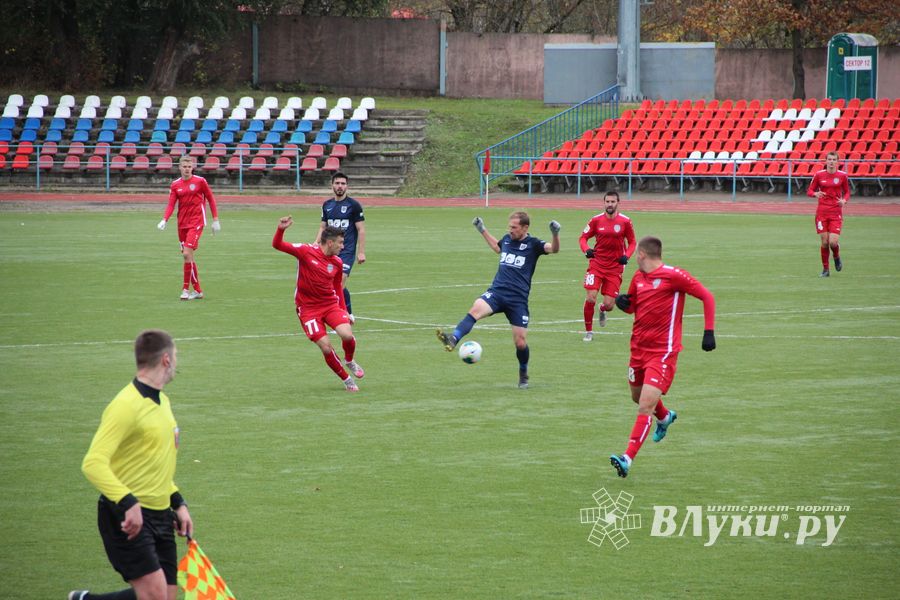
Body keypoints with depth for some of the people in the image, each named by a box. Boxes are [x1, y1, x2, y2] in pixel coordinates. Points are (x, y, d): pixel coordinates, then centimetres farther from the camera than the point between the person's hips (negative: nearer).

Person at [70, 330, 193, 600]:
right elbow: (93, 463, -24)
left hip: (160, 516, 9)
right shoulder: (127, 406, -16)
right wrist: (128, 503, -32)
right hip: (127, 516, -9)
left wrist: (178, 503, 19)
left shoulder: (162, 402, 14)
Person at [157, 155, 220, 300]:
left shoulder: (200, 181, -3)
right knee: (187, 256, 7)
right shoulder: (175, 185, 6)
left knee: (187, 253, -17)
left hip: (196, 223, -5)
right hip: (182, 224, 5)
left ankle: (186, 289, -11)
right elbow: (171, 205, -1)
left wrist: (215, 220, 3)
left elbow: (211, 199, 5)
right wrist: (164, 220, -18)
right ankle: (197, 291, 16)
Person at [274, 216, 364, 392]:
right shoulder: (306, 251, -10)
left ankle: (349, 361, 13)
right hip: (308, 308, -3)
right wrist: (281, 229, -32)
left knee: (347, 335, -21)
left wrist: (344, 310, 14)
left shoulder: (337, 263, 4)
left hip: (331, 304, 3)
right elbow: (277, 245, -12)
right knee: (326, 347, -14)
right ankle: (346, 379, 7)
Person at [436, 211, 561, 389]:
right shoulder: (507, 239, 15)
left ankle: (523, 374, 25)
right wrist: (483, 231, 37)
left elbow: (553, 249, -17)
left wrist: (555, 234, -35)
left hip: (518, 299, -3)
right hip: (496, 292, 3)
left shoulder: (532, 244, 0)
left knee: (520, 342, -2)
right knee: (476, 309, -30)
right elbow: (497, 247, 39)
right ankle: (453, 339, -49)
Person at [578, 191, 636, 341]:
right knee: (591, 298, -13)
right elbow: (583, 237, 6)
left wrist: (626, 256, -11)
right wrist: (586, 250, -15)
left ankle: (602, 310, 36)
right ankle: (588, 331, 6)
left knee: (609, 305, -4)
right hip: (596, 264, 0)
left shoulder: (625, 222, -3)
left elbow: (632, 242, 7)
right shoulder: (596, 220, -1)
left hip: (615, 267, 0)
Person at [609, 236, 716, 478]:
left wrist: (709, 332, -14)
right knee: (638, 397, 24)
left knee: (646, 406, -16)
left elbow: (707, 297, -8)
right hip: (639, 348, 8)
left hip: (663, 352, -8)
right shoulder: (638, 277, 9)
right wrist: (622, 302, 1)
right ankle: (665, 417, 56)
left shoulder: (673, 276, -13)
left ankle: (628, 459, -21)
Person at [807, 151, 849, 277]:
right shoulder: (819, 175, 1)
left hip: (836, 212, -1)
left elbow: (847, 192, 12)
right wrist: (815, 194, -16)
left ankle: (837, 257, 23)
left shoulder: (842, 176, 1)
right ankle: (825, 269, 14)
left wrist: (844, 200, -9)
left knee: (833, 242, -12)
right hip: (822, 212, 1)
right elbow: (809, 191, 6)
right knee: (824, 242, -2)